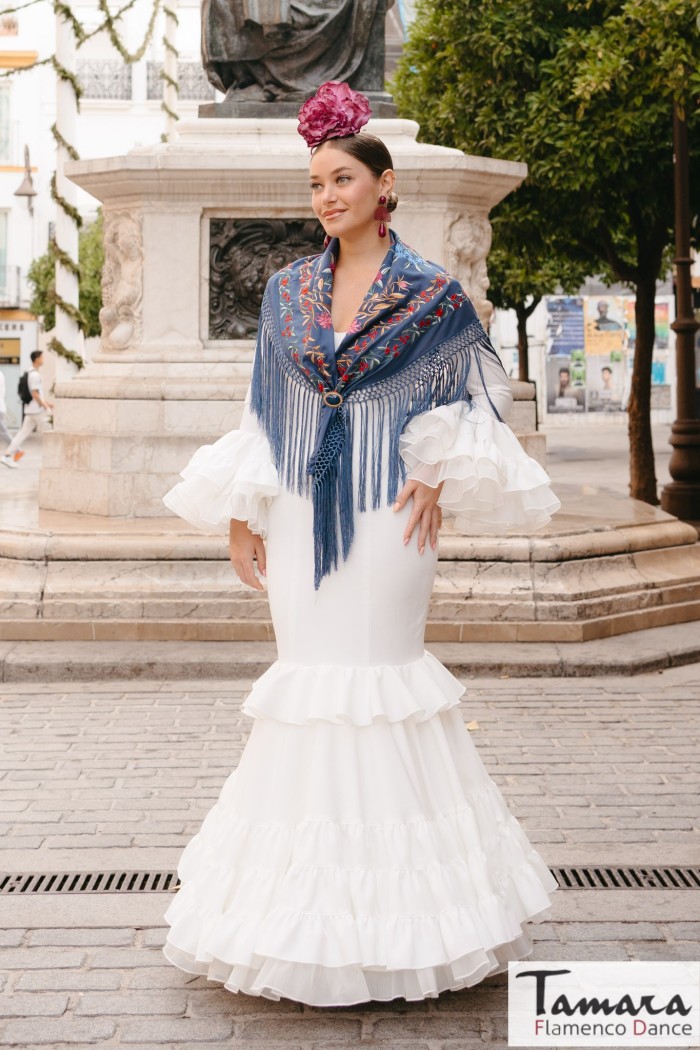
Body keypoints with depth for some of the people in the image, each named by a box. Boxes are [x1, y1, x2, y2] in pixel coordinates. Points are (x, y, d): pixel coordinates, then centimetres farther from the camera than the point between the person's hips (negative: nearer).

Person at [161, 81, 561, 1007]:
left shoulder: (432, 293, 1)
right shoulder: (288, 290, 11)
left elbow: (471, 396, 7)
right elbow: (264, 408, 12)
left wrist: (440, 476, -7)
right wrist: (239, 514, 7)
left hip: (389, 508, -4)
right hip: (301, 508, 4)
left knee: (383, 671, -5)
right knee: (306, 669, 4)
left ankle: (394, 901, 7)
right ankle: (311, 890, 16)